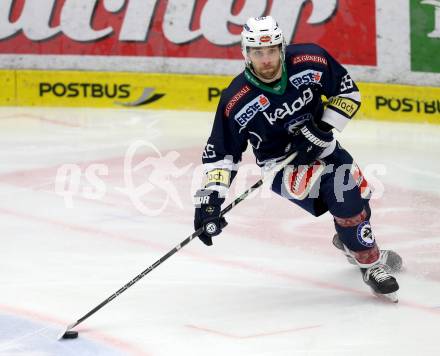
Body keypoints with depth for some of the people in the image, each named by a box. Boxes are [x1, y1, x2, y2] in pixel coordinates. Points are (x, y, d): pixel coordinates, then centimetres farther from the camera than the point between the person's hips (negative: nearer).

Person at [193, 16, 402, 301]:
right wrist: (210, 198, -27)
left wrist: (323, 129, -18)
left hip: (320, 146, 4)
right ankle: (370, 262, -4)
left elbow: (349, 92, -8)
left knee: (360, 193, 13)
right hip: (281, 162, -4)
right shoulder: (237, 101, -24)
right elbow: (219, 152, -18)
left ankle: (350, 241, 47)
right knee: (346, 200, -24)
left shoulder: (310, 61, -21)